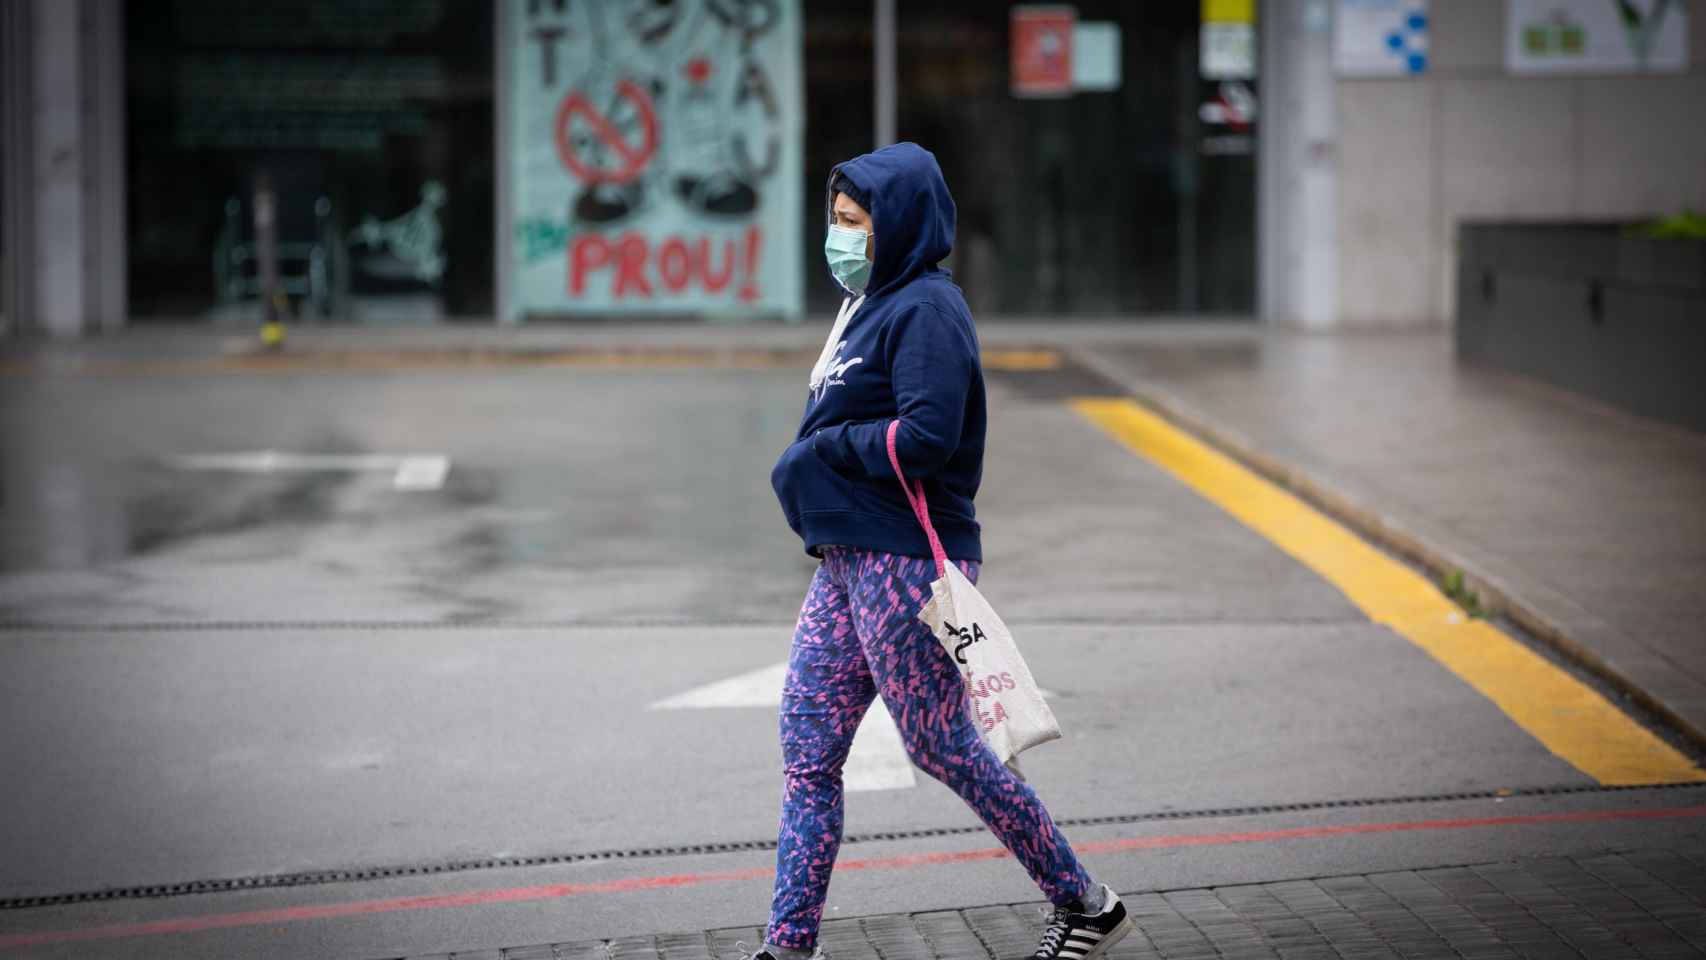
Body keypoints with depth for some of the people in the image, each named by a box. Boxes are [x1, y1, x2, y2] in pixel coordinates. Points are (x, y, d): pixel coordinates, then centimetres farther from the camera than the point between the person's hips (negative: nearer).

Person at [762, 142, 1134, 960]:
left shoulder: (926, 310, -14)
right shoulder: (874, 302, 16)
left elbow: (928, 435, -24)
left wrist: (821, 451, -13)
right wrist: (814, 470, 3)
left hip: (906, 562, -9)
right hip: (848, 560, 10)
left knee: (940, 747, -1)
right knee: (807, 749, 7)